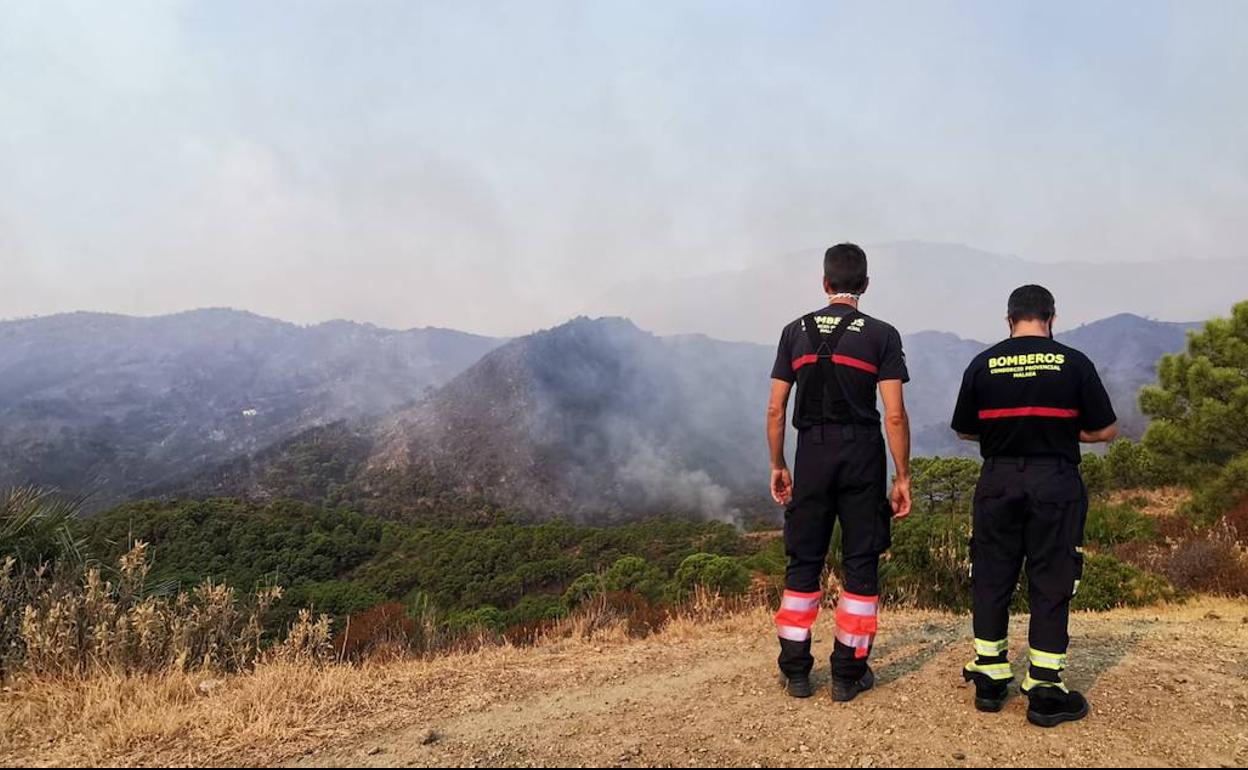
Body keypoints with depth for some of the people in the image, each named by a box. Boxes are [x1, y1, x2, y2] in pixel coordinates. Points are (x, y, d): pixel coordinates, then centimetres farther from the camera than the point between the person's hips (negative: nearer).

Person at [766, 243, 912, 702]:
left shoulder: (796, 332, 5)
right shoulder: (881, 335, -2)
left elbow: (775, 410, 3)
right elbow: (894, 414, -8)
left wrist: (777, 466, 13)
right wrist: (902, 477, -1)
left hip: (812, 456, 2)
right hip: (862, 456, -2)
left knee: (803, 563, 10)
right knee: (861, 564, 8)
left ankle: (796, 672, 15)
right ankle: (849, 674, 13)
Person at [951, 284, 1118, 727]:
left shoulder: (983, 365, 0)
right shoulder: (1074, 364, -4)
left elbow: (964, 430, 8)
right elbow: (1106, 430, 1)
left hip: (998, 482, 2)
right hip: (1056, 483, -1)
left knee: (992, 580, 11)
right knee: (1051, 586, 6)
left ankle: (989, 680, 19)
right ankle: (1045, 692, 10)